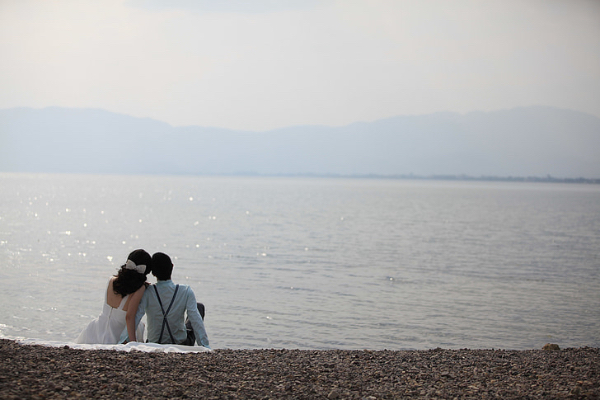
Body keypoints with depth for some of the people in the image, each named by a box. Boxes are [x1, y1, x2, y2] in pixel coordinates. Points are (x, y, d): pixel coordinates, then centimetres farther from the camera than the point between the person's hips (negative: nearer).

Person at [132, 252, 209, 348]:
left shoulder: (146, 292, -20)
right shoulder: (186, 291, -20)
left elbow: (134, 319, -27)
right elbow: (196, 320, -23)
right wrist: (206, 347, -22)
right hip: (181, 346, -1)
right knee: (199, 307, 23)